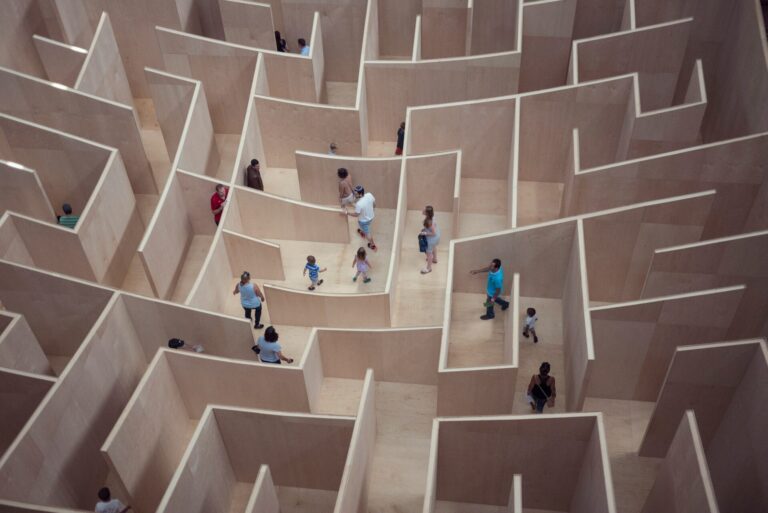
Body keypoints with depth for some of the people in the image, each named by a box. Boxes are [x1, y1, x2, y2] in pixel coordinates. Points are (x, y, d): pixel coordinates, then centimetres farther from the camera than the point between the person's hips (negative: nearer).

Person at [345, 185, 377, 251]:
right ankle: (362, 232, 69)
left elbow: (356, 215, -24)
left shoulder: (359, 204, -40)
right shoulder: (369, 195, -23)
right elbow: (374, 204, -4)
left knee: (367, 233, 21)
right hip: (371, 216, 6)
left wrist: (347, 213, -11)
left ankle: (372, 245, 43)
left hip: (364, 220, -6)